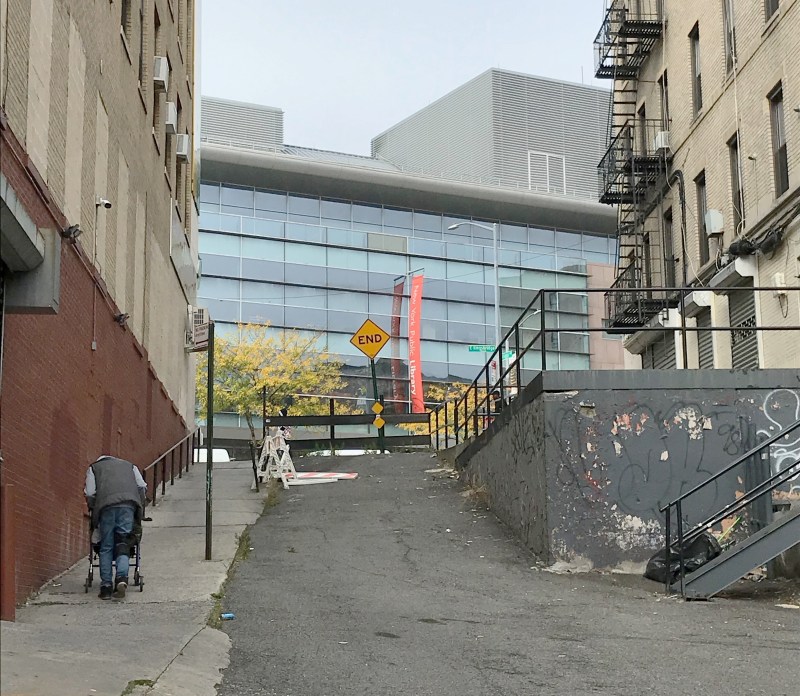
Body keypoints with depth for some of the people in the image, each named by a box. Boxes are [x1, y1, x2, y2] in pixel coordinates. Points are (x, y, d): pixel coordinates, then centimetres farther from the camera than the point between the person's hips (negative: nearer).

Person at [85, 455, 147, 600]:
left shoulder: (94, 468, 27)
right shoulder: (129, 465, 33)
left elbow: (90, 494, 12)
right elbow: (142, 487, 21)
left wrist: (94, 510, 24)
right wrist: (140, 508, 27)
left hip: (106, 505, -1)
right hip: (128, 504, 1)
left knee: (106, 547, 4)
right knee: (123, 545, -1)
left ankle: (106, 586, -1)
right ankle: (122, 577, -23)